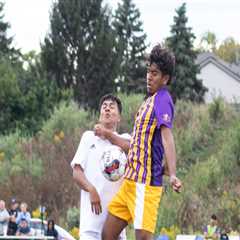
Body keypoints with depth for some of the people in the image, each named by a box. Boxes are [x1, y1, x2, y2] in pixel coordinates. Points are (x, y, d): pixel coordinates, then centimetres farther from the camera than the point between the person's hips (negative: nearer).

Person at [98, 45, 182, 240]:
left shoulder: (162, 100, -10)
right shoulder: (150, 101, 19)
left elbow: (167, 137, -24)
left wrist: (172, 174, -35)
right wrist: (109, 136, 34)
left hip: (145, 184, -10)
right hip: (131, 182, 10)